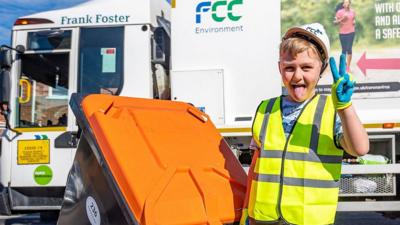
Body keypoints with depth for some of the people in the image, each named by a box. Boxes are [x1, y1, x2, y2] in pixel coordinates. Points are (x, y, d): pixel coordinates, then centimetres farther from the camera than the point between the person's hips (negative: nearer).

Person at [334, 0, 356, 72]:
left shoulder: (352, 11, 6)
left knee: (349, 49, -4)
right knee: (344, 49, 5)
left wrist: (354, 22, 5)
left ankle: (348, 67, -1)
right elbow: (335, 22, -5)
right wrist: (342, 19, -19)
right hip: (342, 33, -1)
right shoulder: (339, 12, -5)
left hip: (351, 32, 1)